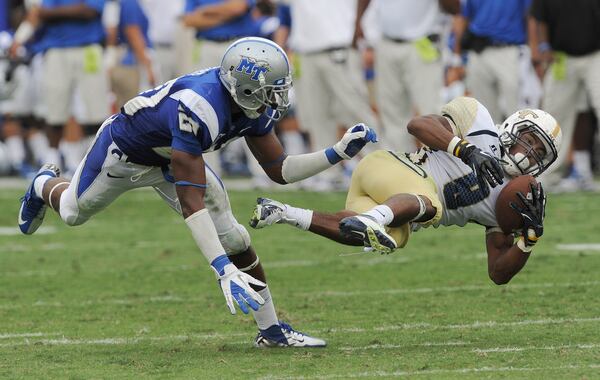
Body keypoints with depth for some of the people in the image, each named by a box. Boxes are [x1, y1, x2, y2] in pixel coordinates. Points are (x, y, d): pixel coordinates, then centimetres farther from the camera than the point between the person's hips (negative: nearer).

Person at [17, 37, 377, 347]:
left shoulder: (253, 105, -23)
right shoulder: (199, 108, -47)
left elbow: (280, 170, -10)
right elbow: (191, 199, -46)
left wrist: (338, 154, -23)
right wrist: (224, 270, -51)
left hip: (172, 157, 6)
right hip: (124, 151, -6)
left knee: (232, 237, -7)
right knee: (74, 213, 22)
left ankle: (271, 329, 2)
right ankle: (45, 185, 58)